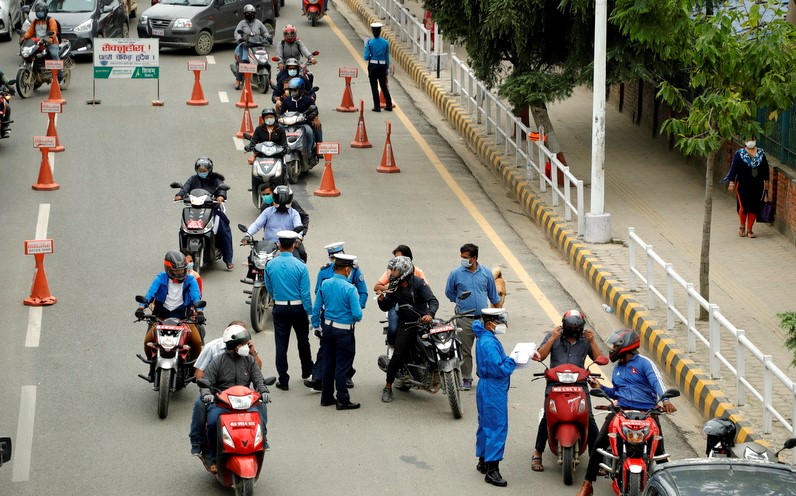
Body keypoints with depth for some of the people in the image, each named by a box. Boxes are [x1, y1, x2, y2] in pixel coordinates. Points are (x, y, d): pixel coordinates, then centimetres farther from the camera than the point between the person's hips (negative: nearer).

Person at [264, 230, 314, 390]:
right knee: (303, 341, 21)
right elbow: (305, 293, -12)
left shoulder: (270, 265, -5)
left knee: (281, 345, 4)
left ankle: (283, 380, 4)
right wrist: (310, 313, -4)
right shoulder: (300, 266, -14)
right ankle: (307, 370, 40)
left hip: (279, 309, 1)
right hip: (298, 309, -1)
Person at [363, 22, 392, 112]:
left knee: (374, 87, 7)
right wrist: (387, 68, 12)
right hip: (382, 66, 3)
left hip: (373, 66, -3)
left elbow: (366, 57, -12)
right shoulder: (385, 42, -4)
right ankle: (389, 105, 19)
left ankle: (377, 106, 6)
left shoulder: (369, 42, -11)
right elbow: (387, 57, 2)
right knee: (384, 86, 15)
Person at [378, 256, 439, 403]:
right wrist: (382, 300, -10)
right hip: (406, 325, 2)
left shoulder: (418, 283, -7)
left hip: (423, 321, -2)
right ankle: (388, 387, 2)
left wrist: (429, 314, -34)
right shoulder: (394, 287, 7)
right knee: (398, 355, -8)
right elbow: (386, 307, 13)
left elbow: (433, 301, -15)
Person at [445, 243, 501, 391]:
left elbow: (493, 295, 12)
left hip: (483, 318, 1)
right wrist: (460, 302, 8)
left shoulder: (486, 273, 2)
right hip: (465, 319, -1)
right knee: (465, 351, 3)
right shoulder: (456, 274, -2)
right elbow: (449, 292, 14)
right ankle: (466, 379, 14)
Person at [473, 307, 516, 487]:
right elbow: (499, 369, -26)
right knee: (497, 427, -9)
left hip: (488, 389, 11)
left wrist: (507, 361, 6)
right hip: (493, 391, -11)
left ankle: (483, 462, 31)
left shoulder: (485, 338, 10)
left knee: (486, 426, 20)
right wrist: (512, 362, -12)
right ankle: (492, 470, -10)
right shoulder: (489, 343, -23)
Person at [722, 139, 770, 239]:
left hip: (757, 186, 3)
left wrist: (766, 181, 10)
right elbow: (734, 168, -7)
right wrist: (732, 182, -13)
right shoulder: (739, 154, -6)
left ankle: (749, 230, 15)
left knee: (754, 208, 4)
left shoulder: (761, 153, 3)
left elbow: (766, 168, 11)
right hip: (743, 186, -3)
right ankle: (742, 226, 19)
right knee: (743, 206, -7)